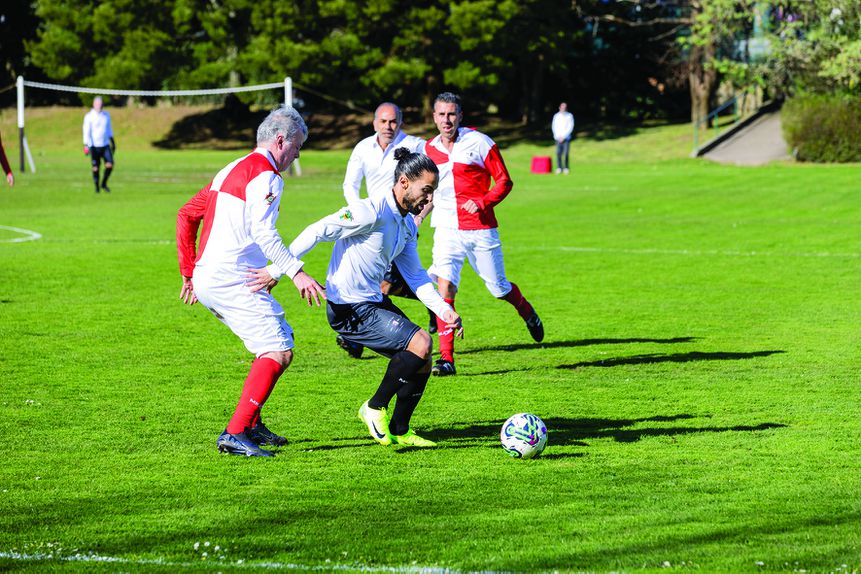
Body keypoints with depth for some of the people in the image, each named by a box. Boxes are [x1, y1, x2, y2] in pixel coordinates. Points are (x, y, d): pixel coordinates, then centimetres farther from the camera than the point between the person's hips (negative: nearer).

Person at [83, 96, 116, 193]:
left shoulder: (106, 115, 10)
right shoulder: (89, 116, -6)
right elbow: (86, 131, -9)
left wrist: (113, 142, 22)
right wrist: (86, 146, -17)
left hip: (105, 145, 4)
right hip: (94, 146, -4)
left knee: (110, 164, -10)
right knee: (96, 168, -3)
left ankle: (104, 184, 10)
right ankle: (97, 187, 15)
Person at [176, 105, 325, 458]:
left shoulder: (232, 171, 22)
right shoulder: (265, 176, -8)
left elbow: (186, 215, 25)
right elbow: (262, 232, -21)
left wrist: (189, 271, 27)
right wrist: (295, 272, -23)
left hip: (207, 279, 10)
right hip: (232, 280, -10)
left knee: (279, 339, 19)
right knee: (279, 352, -12)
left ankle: (251, 424, 19)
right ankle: (236, 433, -19)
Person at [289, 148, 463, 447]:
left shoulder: (407, 224, 11)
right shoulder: (372, 212, -18)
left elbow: (415, 276, 16)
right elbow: (317, 232, -21)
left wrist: (444, 310, 3)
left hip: (374, 303, 10)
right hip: (349, 310, -10)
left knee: (422, 361, 9)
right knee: (421, 343, -19)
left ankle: (399, 430, 23)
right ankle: (375, 408, -3)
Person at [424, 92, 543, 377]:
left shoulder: (479, 142, -6)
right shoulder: (429, 149, 7)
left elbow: (504, 181, -2)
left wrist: (483, 201, -17)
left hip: (480, 229, -2)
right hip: (447, 230, 2)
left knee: (498, 289, 8)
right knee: (445, 286, -16)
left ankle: (526, 311, 44)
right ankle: (446, 358, -16)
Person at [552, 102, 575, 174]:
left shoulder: (569, 116, 0)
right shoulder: (556, 116, 7)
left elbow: (570, 127, -4)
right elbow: (554, 127, 9)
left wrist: (563, 136, -9)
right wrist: (558, 136, -3)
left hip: (566, 138, -2)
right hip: (558, 138, 2)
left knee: (566, 154, -9)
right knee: (558, 153, -6)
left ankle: (566, 168, -1)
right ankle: (559, 168, 1)